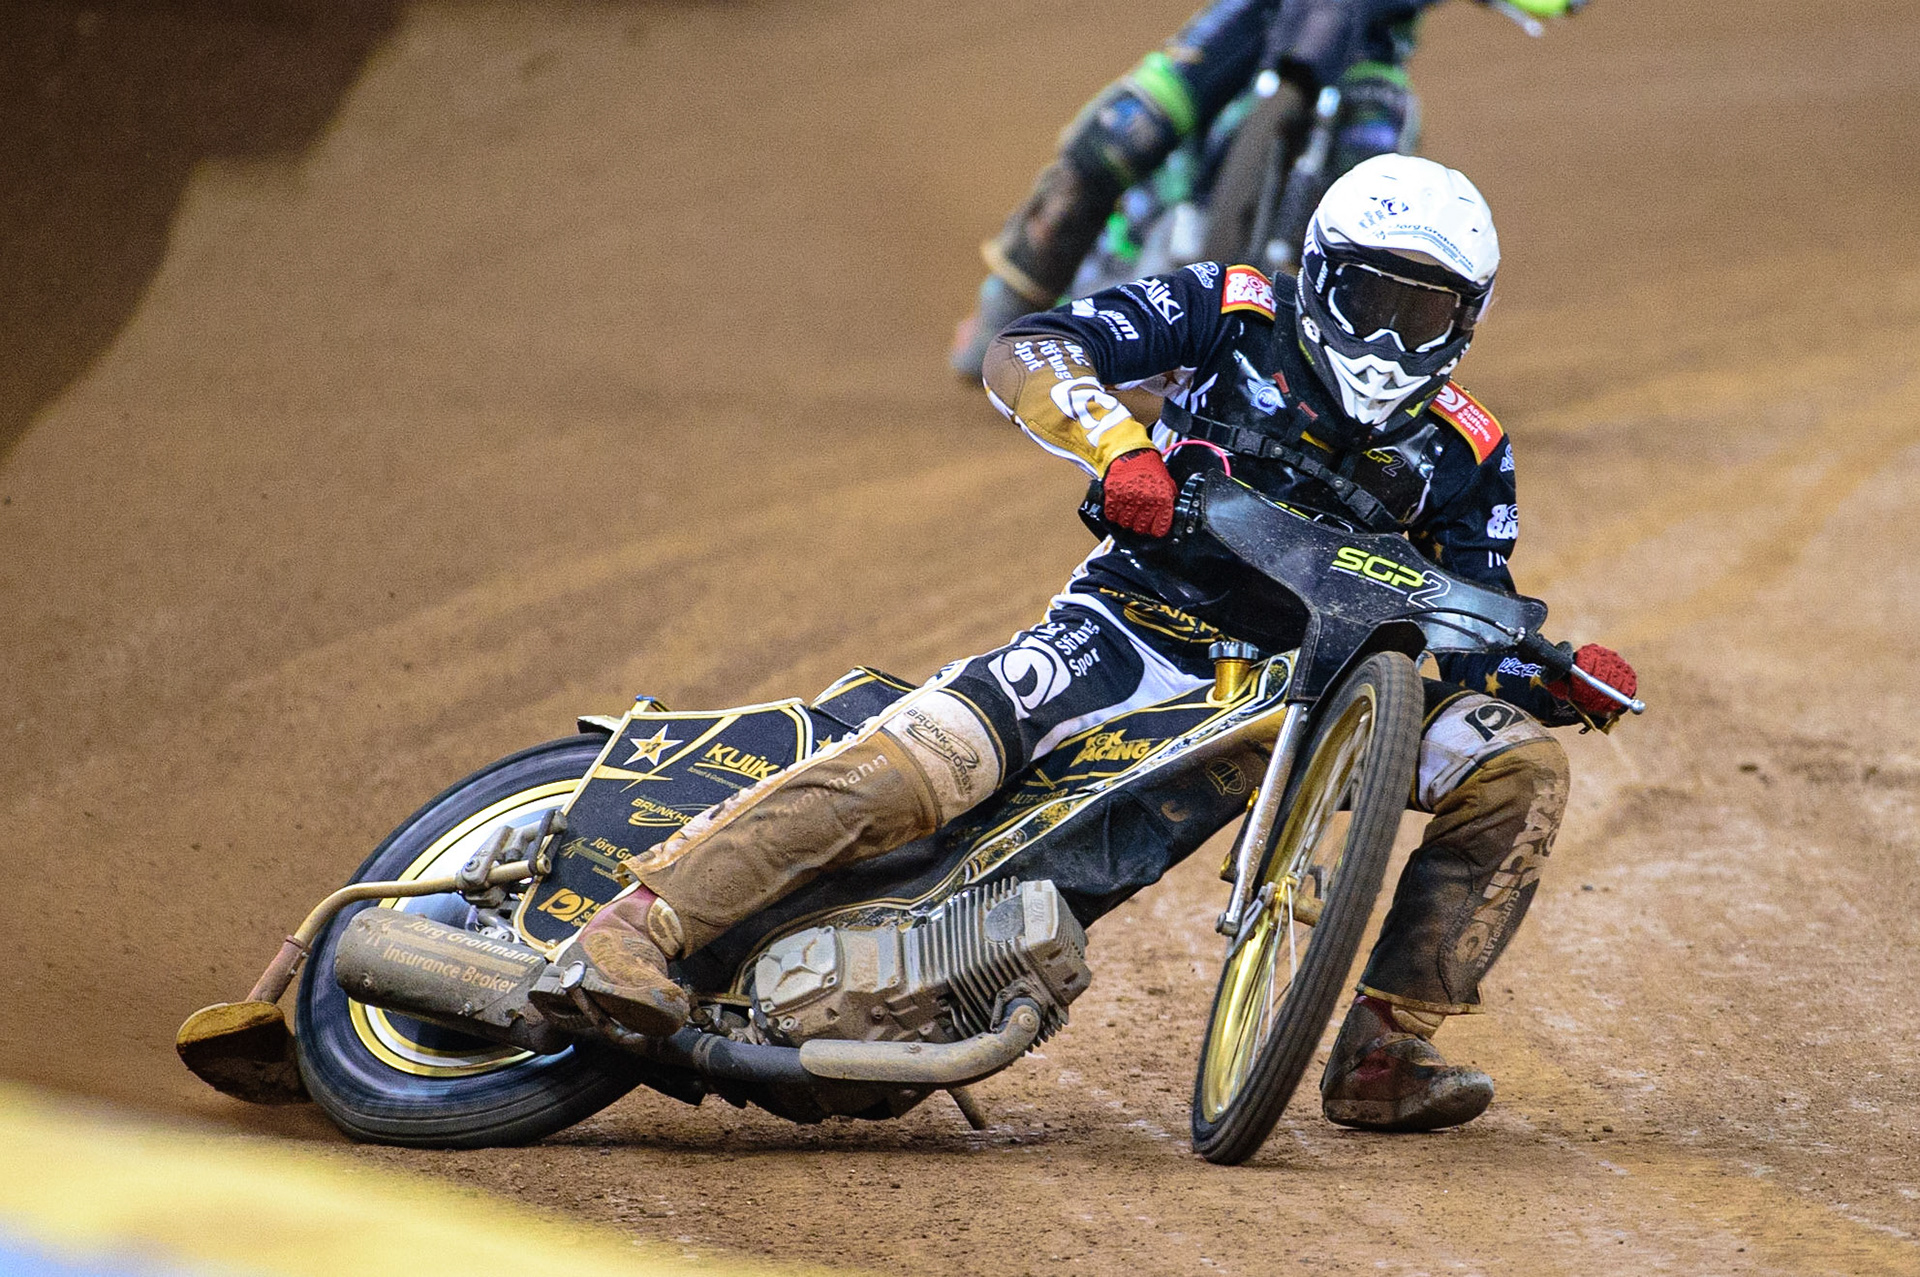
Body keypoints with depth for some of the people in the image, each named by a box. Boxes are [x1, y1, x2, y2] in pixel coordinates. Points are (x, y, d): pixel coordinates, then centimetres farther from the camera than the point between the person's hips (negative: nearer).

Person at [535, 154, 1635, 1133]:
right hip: (1139, 631, -4)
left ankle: (1387, 1051, -8)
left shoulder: (1465, 456, 9)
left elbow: (1475, 634, 10)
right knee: (919, 762, -28)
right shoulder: (1227, 316, 1)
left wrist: (1556, 675, -12)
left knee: (1519, 764, -12)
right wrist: (1120, 444, -29)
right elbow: (1027, 355, -9)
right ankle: (643, 921, -28)